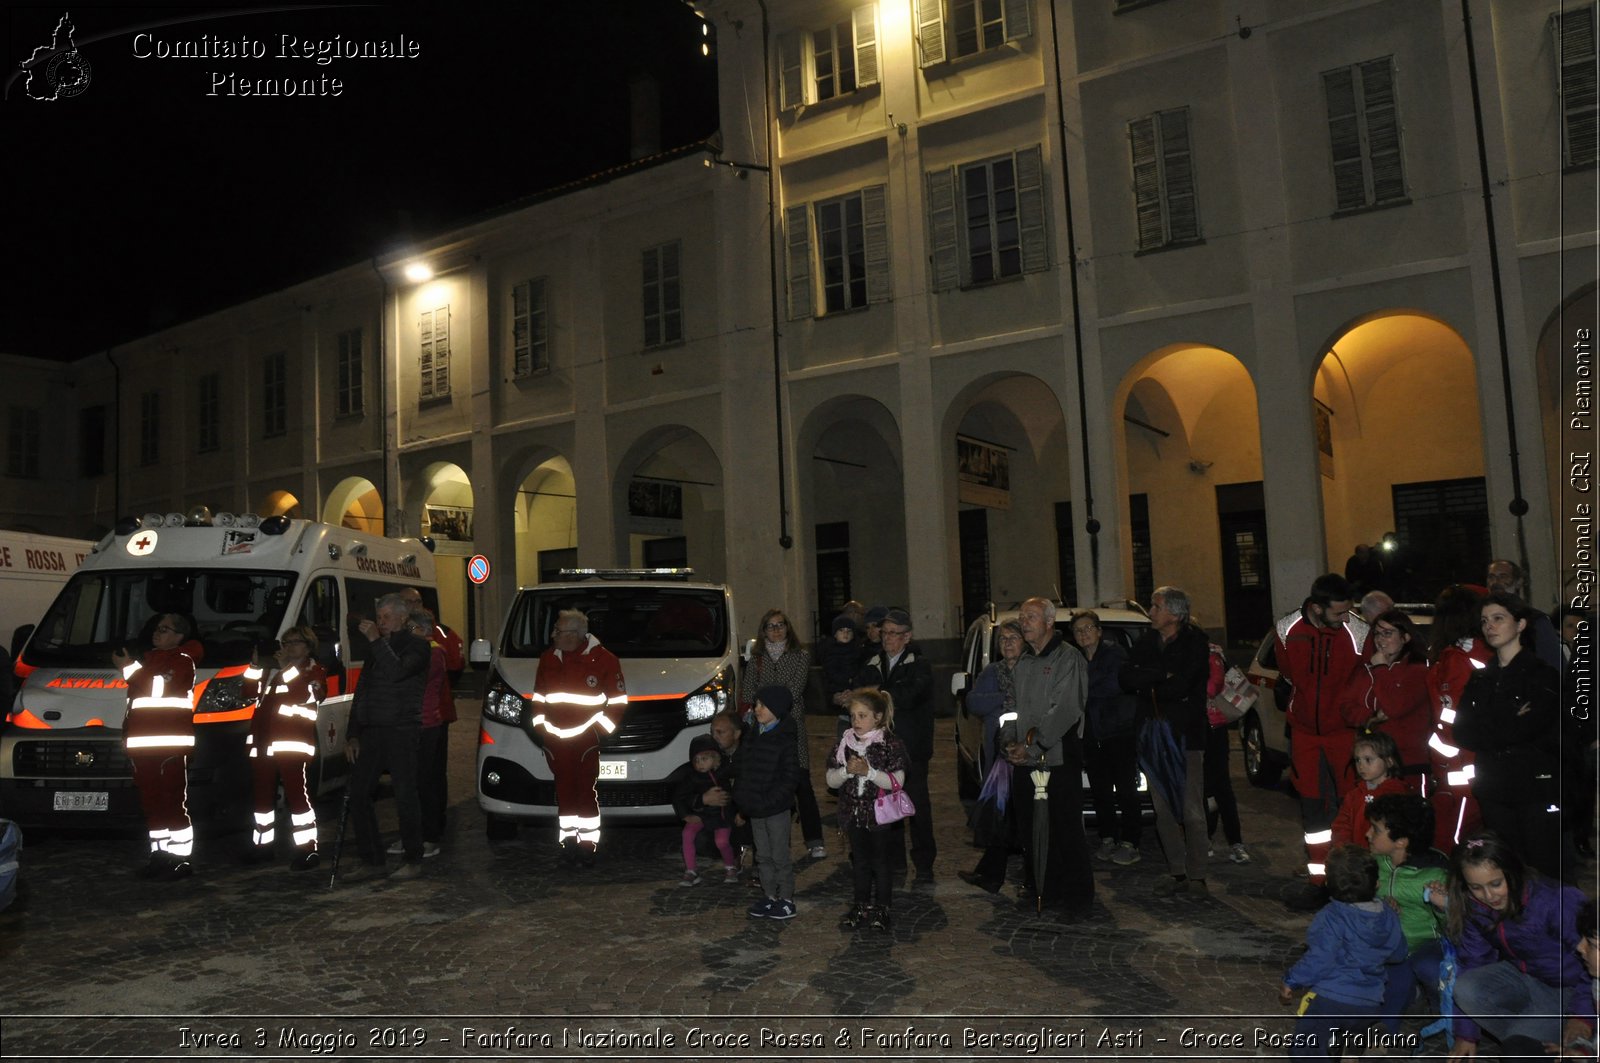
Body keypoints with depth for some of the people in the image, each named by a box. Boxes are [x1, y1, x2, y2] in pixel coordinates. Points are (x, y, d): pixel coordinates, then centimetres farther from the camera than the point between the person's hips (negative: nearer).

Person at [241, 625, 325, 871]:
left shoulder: (315, 670, 5)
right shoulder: (271, 670, 24)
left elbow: (306, 695, -13)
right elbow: (247, 693, 17)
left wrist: (287, 667, -12)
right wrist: (255, 665, 6)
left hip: (292, 743, -7)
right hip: (263, 742, 7)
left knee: (296, 795, -11)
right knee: (263, 794, 14)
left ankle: (307, 849, -10)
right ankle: (262, 843, 27)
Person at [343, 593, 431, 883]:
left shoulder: (417, 646, -1)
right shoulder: (375, 649, 19)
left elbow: (396, 671, -22)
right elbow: (360, 693, 21)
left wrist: (376, 640, -16)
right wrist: (352, 734, 14)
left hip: (401, 731, -7)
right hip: (370, 732, 7)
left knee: (405, 796, -5)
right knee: (358, 795, 5)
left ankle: (413, 861, 6)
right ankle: (371, 861, 14)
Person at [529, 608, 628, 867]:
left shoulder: (603, 659, -7)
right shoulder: (548, 658, 9)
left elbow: (618, 700, -2)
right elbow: (538, 697, 20)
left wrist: (602, 727, -7)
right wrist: (540, 723, 8)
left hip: (587, 740, -4)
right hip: (555, 740, 5)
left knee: (586, 792, -2)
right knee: (564, 792, 9)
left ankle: (588, 843, 8)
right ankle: (568, 841, 18)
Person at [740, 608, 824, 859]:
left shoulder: (801, 655, 6)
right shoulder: (756, 660, 14)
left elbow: (795, 689, -6)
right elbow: (747, 695, 10)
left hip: (792, 726, -2)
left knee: (801, 783, -7)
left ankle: (814, 841, -3)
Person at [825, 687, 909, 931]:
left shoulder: (891, 745, -12)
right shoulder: (845, 744, 1)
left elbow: (897, 781, -18)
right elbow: (831, 780, 1)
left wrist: (868, 771, -25)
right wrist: (847, 771, -18)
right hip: (853, 814, 4)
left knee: (880, 860, 8)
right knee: (860, 861, 15)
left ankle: (882, 909, 22)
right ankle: (860, 906, 27)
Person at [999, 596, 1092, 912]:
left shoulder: (1068, 659, -6)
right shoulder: (1023, 664, 18)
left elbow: (1064, 710, -15)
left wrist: (1031, 746, -18)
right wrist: (1010, 742, 0)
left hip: (1059, 759, -7)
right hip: (1025, 763, 7)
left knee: (1065, 830, -2)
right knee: (1029, 830, 10)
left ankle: (1076, 893, 9)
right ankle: (1036, 889, 21)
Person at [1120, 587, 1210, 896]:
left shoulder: (1195, 642, -6)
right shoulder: (1146, 642, 10)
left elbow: (1181, 687, -18)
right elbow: (1127, 678, -3)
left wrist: (1149, 685, -5)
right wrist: (1163, 675, -14)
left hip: (1186, 734, -5)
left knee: (1191, 810, -2)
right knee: (1163, 811, 8)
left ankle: (1196, 875, 9)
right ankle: (1177, 873, 18)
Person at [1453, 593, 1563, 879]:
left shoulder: (1543, 673, -1)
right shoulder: (1480, 680, 15)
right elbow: (1462, 734, 3)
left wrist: (1488, 732, -5)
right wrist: (1511, 725, -6)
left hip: (1537, 785, -5)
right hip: (1494, 790, 5)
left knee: (1544, 871, -4)